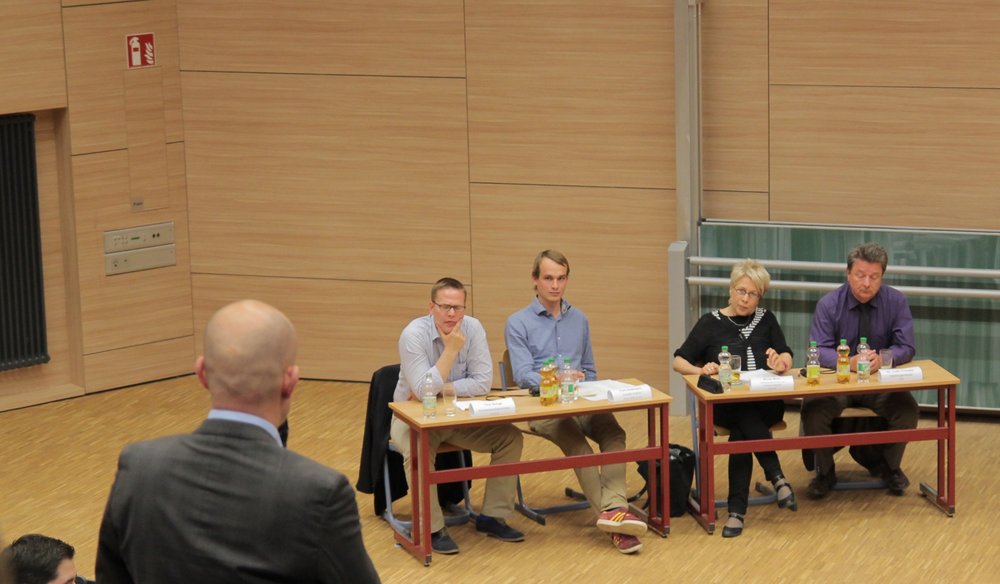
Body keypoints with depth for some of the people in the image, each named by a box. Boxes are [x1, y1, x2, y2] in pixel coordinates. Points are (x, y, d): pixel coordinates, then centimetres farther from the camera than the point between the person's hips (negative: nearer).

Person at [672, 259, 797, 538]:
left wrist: (780, 363, -14)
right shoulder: (710, 323, 12)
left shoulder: (766, 319, 19)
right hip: (724, 406, -1)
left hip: (765, 405, 1)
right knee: (744, 417, -38)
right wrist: (700, 370, -14)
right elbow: (679, 361, 8)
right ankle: (777, 478, -40)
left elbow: (787, 358, 11)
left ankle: (737, 510, -36)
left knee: (741, 432, -34)